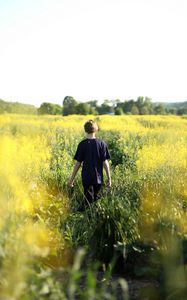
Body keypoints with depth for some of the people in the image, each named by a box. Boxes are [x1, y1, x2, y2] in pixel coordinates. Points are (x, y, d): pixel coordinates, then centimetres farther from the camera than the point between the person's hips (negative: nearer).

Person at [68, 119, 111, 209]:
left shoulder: (82, 144, -8)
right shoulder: (102, 143, -5)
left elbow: (78, 163, -6)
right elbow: (105, 162, -6)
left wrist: (72, 178, 3)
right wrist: (109, 178, 2)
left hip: (87, 178, -1)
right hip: (98, 178, 1)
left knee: (88, 202, 6)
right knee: (96, 200, 19)